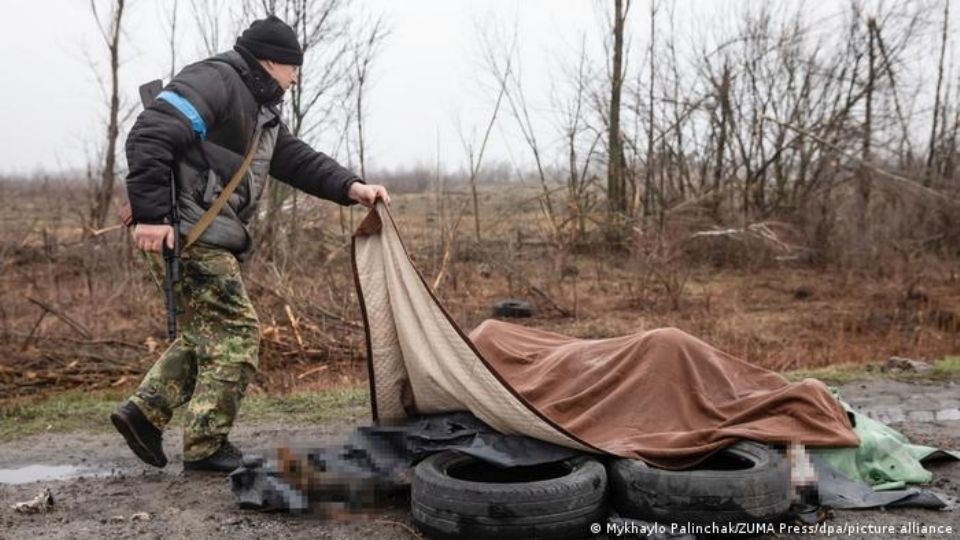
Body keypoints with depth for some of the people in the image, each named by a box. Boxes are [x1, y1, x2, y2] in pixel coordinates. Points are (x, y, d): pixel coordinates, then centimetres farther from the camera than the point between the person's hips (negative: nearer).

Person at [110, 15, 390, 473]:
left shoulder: (261, 112, 21)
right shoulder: (214, 80, -11)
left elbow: (299, 160, 18)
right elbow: (149, 136, -20)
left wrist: (350, 187, 2)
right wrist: (150, 213, -25)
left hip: (214, 236, 10)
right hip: (191, 230, -10)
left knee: (208, 331, 15)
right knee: (235, 330, -7)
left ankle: (143, 412, 20)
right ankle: (205, 447, 2)